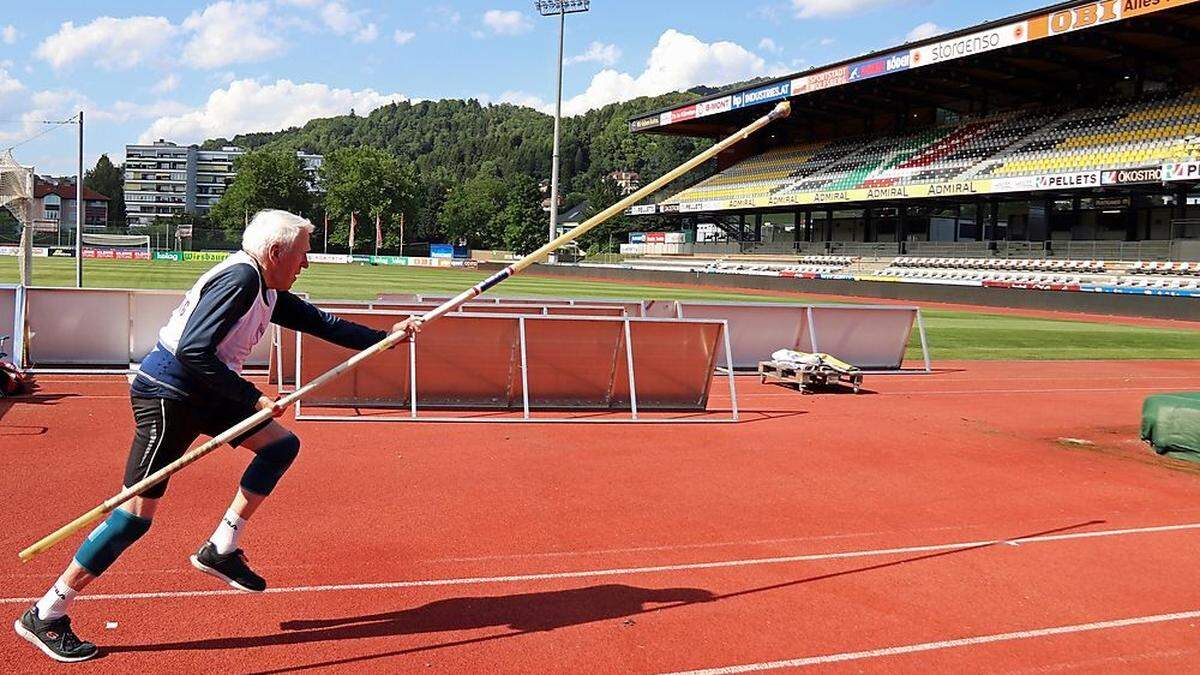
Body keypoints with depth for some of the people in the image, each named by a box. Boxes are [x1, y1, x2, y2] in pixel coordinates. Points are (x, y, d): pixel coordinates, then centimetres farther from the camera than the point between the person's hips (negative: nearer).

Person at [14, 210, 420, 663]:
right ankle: (45, 616, 4)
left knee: (282, 444, 8)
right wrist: (253, 399, -25)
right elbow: (193, 351, -27)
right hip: (167, 393, -10)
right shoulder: (240, 278, -20)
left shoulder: (269, 293, 10)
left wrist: (386, 335, 16)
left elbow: (322, 324, 18)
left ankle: (221, 550, 10)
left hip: (204, 394, 10)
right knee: (138, 513, -8)